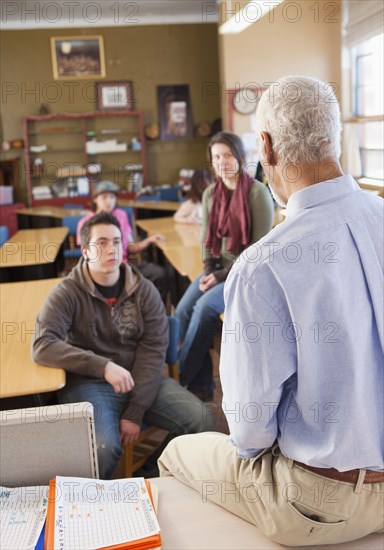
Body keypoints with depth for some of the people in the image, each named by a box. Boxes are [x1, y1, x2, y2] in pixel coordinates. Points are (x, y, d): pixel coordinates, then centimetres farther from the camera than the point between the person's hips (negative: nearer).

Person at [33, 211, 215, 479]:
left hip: (142, 379, 4)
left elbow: (153, 350, -5)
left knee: (201, 421, -15)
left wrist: (135, 412, -15)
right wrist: (104, 366, -28)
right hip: (88, 383, -3)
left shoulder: (145, 290, 1)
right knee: (103, 447, -31)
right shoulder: (68, 292, -6)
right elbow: (42, 345, -18)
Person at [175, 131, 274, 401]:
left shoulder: (257, 192, -10)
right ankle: (201, 385, -8)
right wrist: (209, 270, -4)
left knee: (205, 306, -27)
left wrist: (224, 275, -17)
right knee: (183, 309, -18)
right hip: (219, 267, 6)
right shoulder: (211, 193, 9)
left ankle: (182, 380, -12)